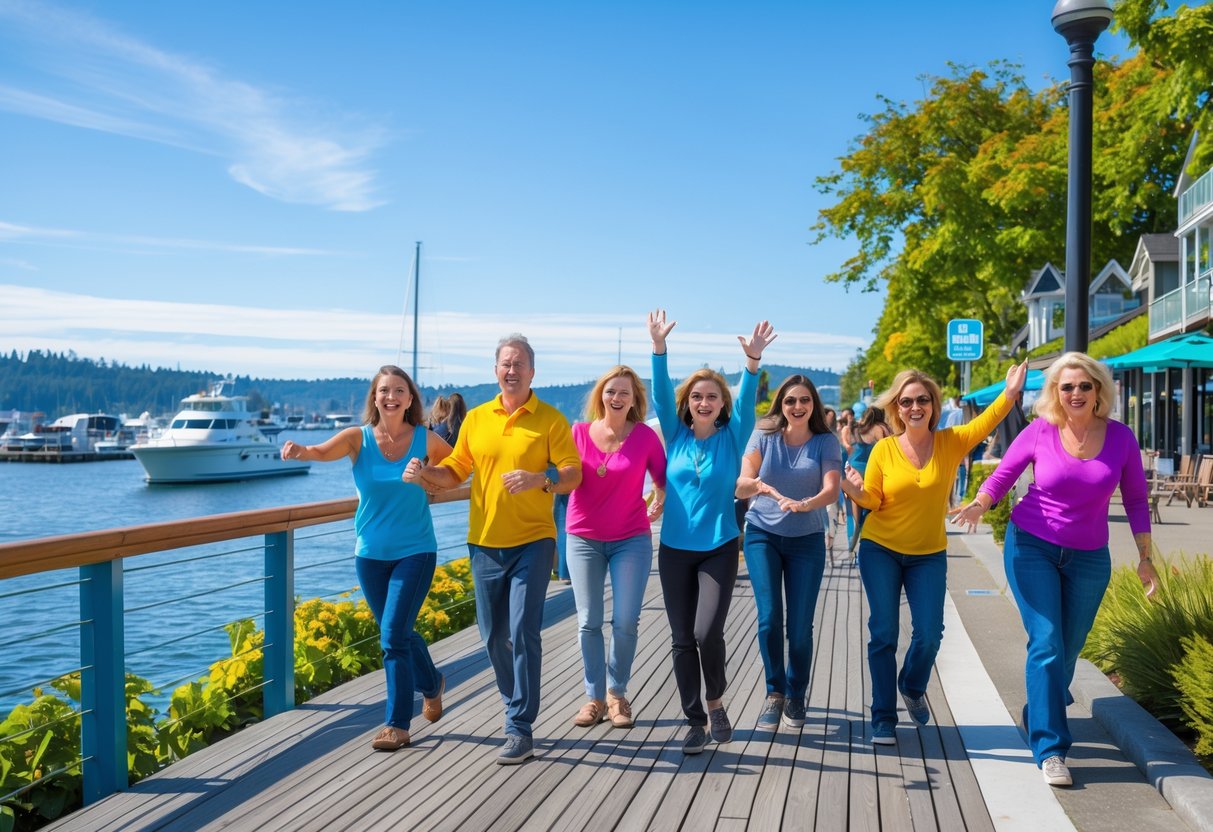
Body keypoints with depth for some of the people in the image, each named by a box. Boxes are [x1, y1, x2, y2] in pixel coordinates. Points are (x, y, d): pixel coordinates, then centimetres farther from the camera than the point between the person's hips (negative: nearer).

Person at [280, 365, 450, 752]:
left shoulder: (425, 439, -7)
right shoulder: (359, 438, -7)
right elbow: (323, 451, -27)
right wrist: (300, 450, -47)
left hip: (415, 552, -3)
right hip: (371, 554, 3)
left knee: (393, 635, -10)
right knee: (398, 632, 16)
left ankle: (397, 725, 4)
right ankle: (432, 684, 43)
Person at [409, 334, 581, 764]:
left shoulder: (550, 419, -2)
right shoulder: (476, 419, 8)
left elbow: (573, 475, -6)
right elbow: (454, 472, 13)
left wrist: (540, 479, -25)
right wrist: (425, 473, -7)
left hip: (532, 541, -4)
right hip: (485, 542, 4)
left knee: (523, 631, -10)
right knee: (493, 635, 11)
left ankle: (520, 730, -2)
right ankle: (518, 706, 32)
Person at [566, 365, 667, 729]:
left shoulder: (645, 436, -5)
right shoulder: (580, 432, -3)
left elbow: (663, 479, 5)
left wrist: (658, 504, -9)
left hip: (631, 540, -1)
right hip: (584, 539, 1)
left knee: (625, 622, -1)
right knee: (588, 622, 4)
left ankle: (617, 693, 20)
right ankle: (595, 697, 16)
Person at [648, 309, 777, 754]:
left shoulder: (732, 437, 0)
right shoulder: (675, 435, 4)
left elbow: (746, 402, -14)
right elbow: (662, 394, -7)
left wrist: (753, 360, -31)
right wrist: (659, 347, -20)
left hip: (719, 549, -2)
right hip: (675, 550, 2)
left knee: (708, 633, -13)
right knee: (682, 640, 4)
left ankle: (716, 702, 14)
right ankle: (695, 721, 16)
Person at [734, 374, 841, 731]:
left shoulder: (826, 442, -4)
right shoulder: (763, 436, -2)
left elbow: (831, 490, -17)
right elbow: (740, 486, -9)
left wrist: (805, 504, -38)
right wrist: (757, 484, -33)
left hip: (807, 540, 0)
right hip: (763, 534, 0)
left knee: (800, 625, 0)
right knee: (769, 618, -10)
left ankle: (795, 695, 23)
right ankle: (775, 692, 11)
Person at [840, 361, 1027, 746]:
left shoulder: (950, 443, -6)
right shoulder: (884, 449, -8)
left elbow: (985, 424, -23)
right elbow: (873, 501, -4)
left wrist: (1009, 394, -40)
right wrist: (856, 492, -27)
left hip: (929, 555, 1)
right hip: (880, 550, -1)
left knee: (929, 634, -2)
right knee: (883, 633, 0)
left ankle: (912, 687, 32)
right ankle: (883, 718, 13)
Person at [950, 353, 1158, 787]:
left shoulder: (1121, 438, -5)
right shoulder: (1040, 432, -10)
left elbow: (1136, 499, 4)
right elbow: (1004, 473, -1)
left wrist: (1145, 557, 4)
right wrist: (979, 504, -21)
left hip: (1089, 557, 3)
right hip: (1032, 547, -2)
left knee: (1068, 648, 12)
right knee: (1046, 644, -11)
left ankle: (1039, 715, 39)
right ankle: (1050, 748, -4)